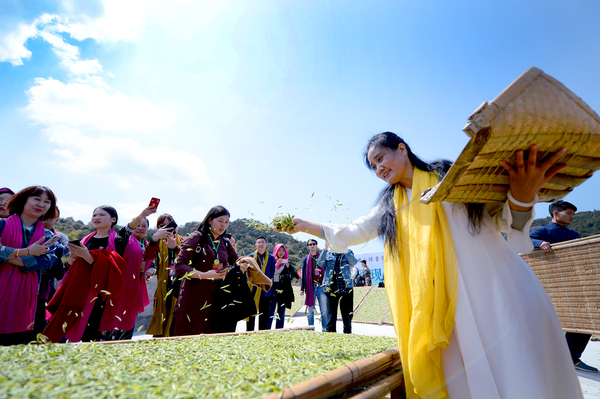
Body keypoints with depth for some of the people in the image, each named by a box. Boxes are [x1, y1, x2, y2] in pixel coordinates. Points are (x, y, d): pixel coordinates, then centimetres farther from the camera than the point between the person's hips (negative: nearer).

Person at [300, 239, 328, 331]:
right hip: (310, 288, 1)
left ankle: (325, 329, 12)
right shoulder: (306, 259, 10)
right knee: (310, 311, 6)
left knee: (324, 310, 0)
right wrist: (302, 289, 5)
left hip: (321, 287, 0)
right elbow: (303, 275, 10)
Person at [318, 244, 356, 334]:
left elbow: (353, 262, -12)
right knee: (331, 316, 0)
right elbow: (320, 263, -8)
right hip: (331, 288, 0)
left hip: (346, 288, 0)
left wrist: (346, 251, -28)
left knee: (347, 316, 6)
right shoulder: (328, 253, 9)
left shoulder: (349, 253, 9)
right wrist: (325, 250, -20)